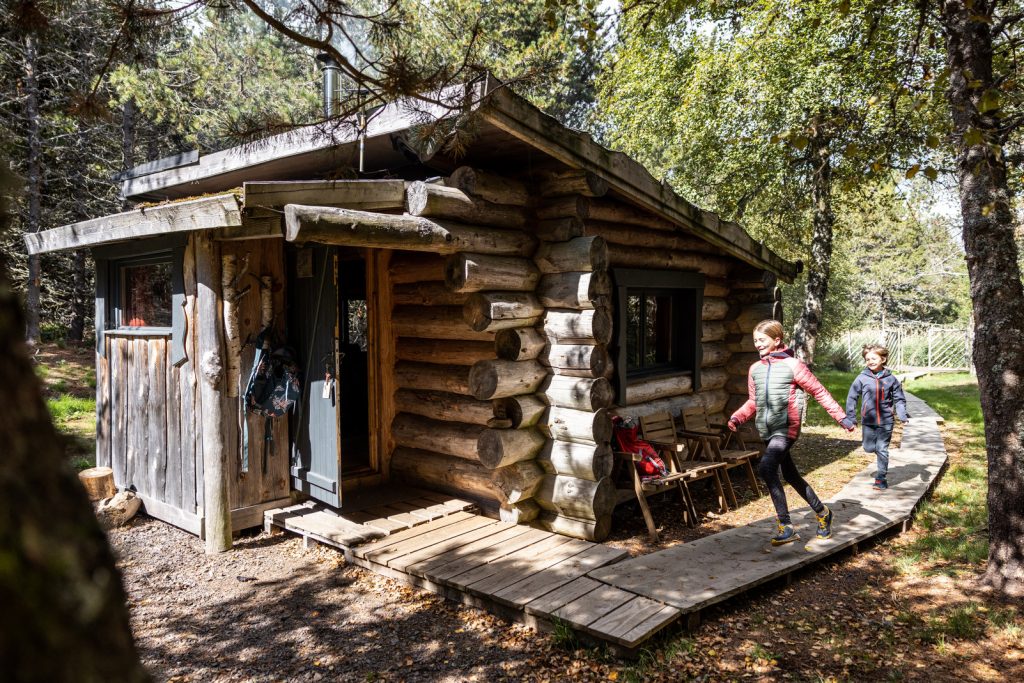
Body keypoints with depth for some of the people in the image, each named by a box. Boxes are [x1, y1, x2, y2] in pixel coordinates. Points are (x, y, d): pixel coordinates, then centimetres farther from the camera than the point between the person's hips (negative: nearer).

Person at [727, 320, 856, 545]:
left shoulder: (792, 365, -6)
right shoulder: (755, 369, 10)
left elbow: (819, 391, -2)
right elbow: (753, 402, 17)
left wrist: (841, 417, -5)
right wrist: (737, 417, 0)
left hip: (786, 428, -7)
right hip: (767, 432, 7)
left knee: (766, 468, -27)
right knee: (790, 475, 17)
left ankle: (786, 526, -21)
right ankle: (822, 512, 40)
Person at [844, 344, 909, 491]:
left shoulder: (890, 378, -2)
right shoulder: (862, 378, -4)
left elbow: (899, 399, 6)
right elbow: (852, 397, 2)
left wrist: (903, 416, -6)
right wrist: (850, 417, 0)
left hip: (886, 420, -1)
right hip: (868, 420, 1)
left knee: (882, 449, -1)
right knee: (869, 448, 6)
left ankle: (881, 479, 10)